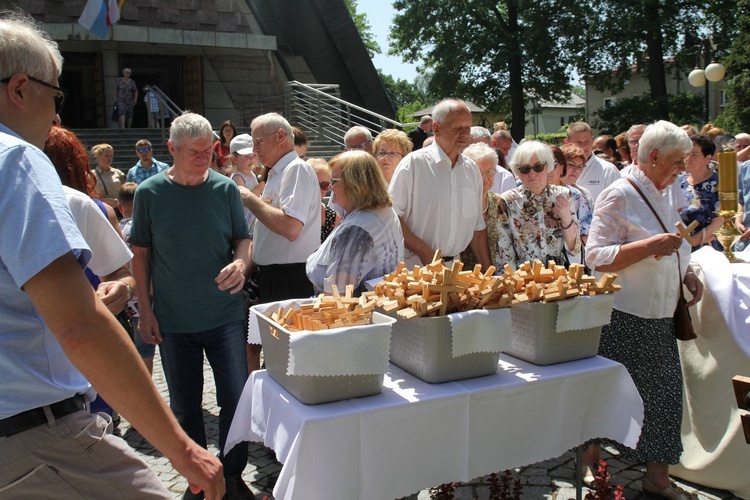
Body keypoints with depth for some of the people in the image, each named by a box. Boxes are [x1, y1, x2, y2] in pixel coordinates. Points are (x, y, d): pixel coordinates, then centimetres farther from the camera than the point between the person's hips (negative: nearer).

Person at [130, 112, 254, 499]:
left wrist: (241, 263, -17)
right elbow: (140, 253, 3)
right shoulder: (150, 192, -3)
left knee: (236, 399, 1)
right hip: (173, 320, 0)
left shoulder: (225, 188, -1)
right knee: (185, 407, 11)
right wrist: (145, 309, -1)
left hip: (224, 315, 0)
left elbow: (243, 239, 6)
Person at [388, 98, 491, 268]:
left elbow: (477, 226, 12)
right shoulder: (414, 163, -10)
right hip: (415, 265, -5)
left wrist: (487, 272, 8)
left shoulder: (472, 170, 7)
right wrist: (424, 251, -17)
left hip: (453, 267, 5)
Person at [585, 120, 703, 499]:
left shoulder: (660, 197, 16)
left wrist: (685, 271, 8)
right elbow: (597, 257, -19)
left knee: (664, 395, 11)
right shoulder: (620, 195, -12)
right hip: (624, 320, -8)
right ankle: (589, 468, 21)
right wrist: (652, 246, -25)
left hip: (660, 318, 9)